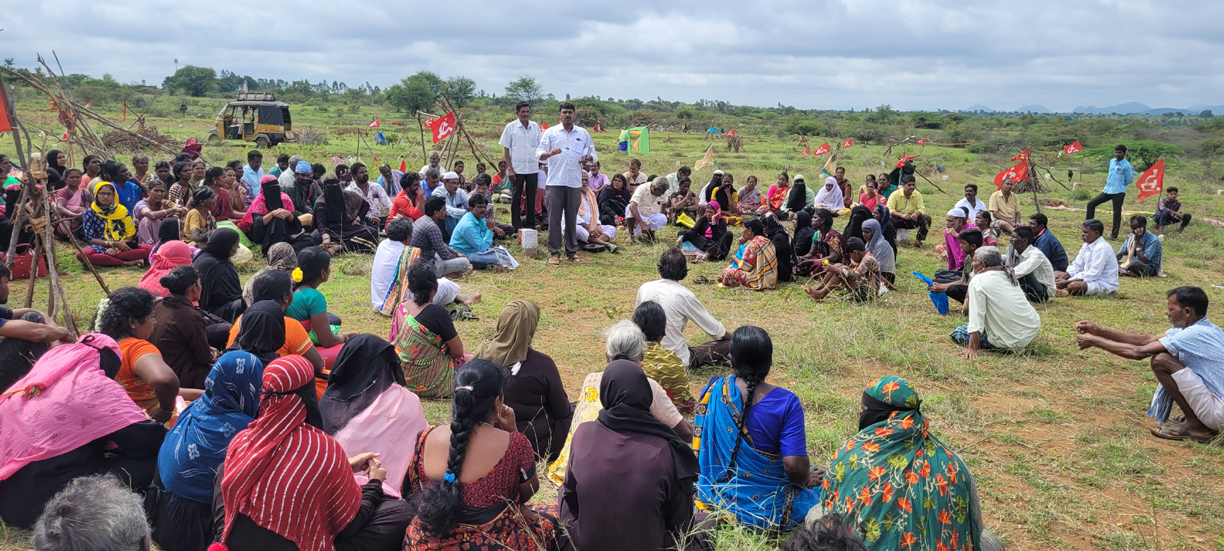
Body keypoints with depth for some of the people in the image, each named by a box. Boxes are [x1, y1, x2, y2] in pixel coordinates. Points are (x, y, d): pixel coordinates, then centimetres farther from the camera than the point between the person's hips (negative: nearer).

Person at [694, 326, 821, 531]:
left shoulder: (714, 390, -11)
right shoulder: (786, 402, -22)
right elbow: (794, 465, -25)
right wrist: (806, 480, -2)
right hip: (769, 508, -5)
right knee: (820, 482, 21)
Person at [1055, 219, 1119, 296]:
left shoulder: (1101, 248, -21)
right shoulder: (1086, 246, 7)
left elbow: (1093, 274, -24)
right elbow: (1076, 266, 12)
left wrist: (1068, 281, -24)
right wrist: (1063, 276, -9)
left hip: (1104, 284, -10)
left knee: (1072, 286, -36)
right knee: (1056, 275, 6)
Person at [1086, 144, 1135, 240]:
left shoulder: (1126, 165, -11)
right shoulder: (1112, 161, 10)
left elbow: (1130, 180, -4)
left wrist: (1120, 184, 7)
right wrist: (1108, 180, 10)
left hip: (1118, 192, -7)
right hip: (1107, 190, 7)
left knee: (1117, 213, 0)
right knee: (1091, 204, 6)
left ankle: (1114, 235, 5)